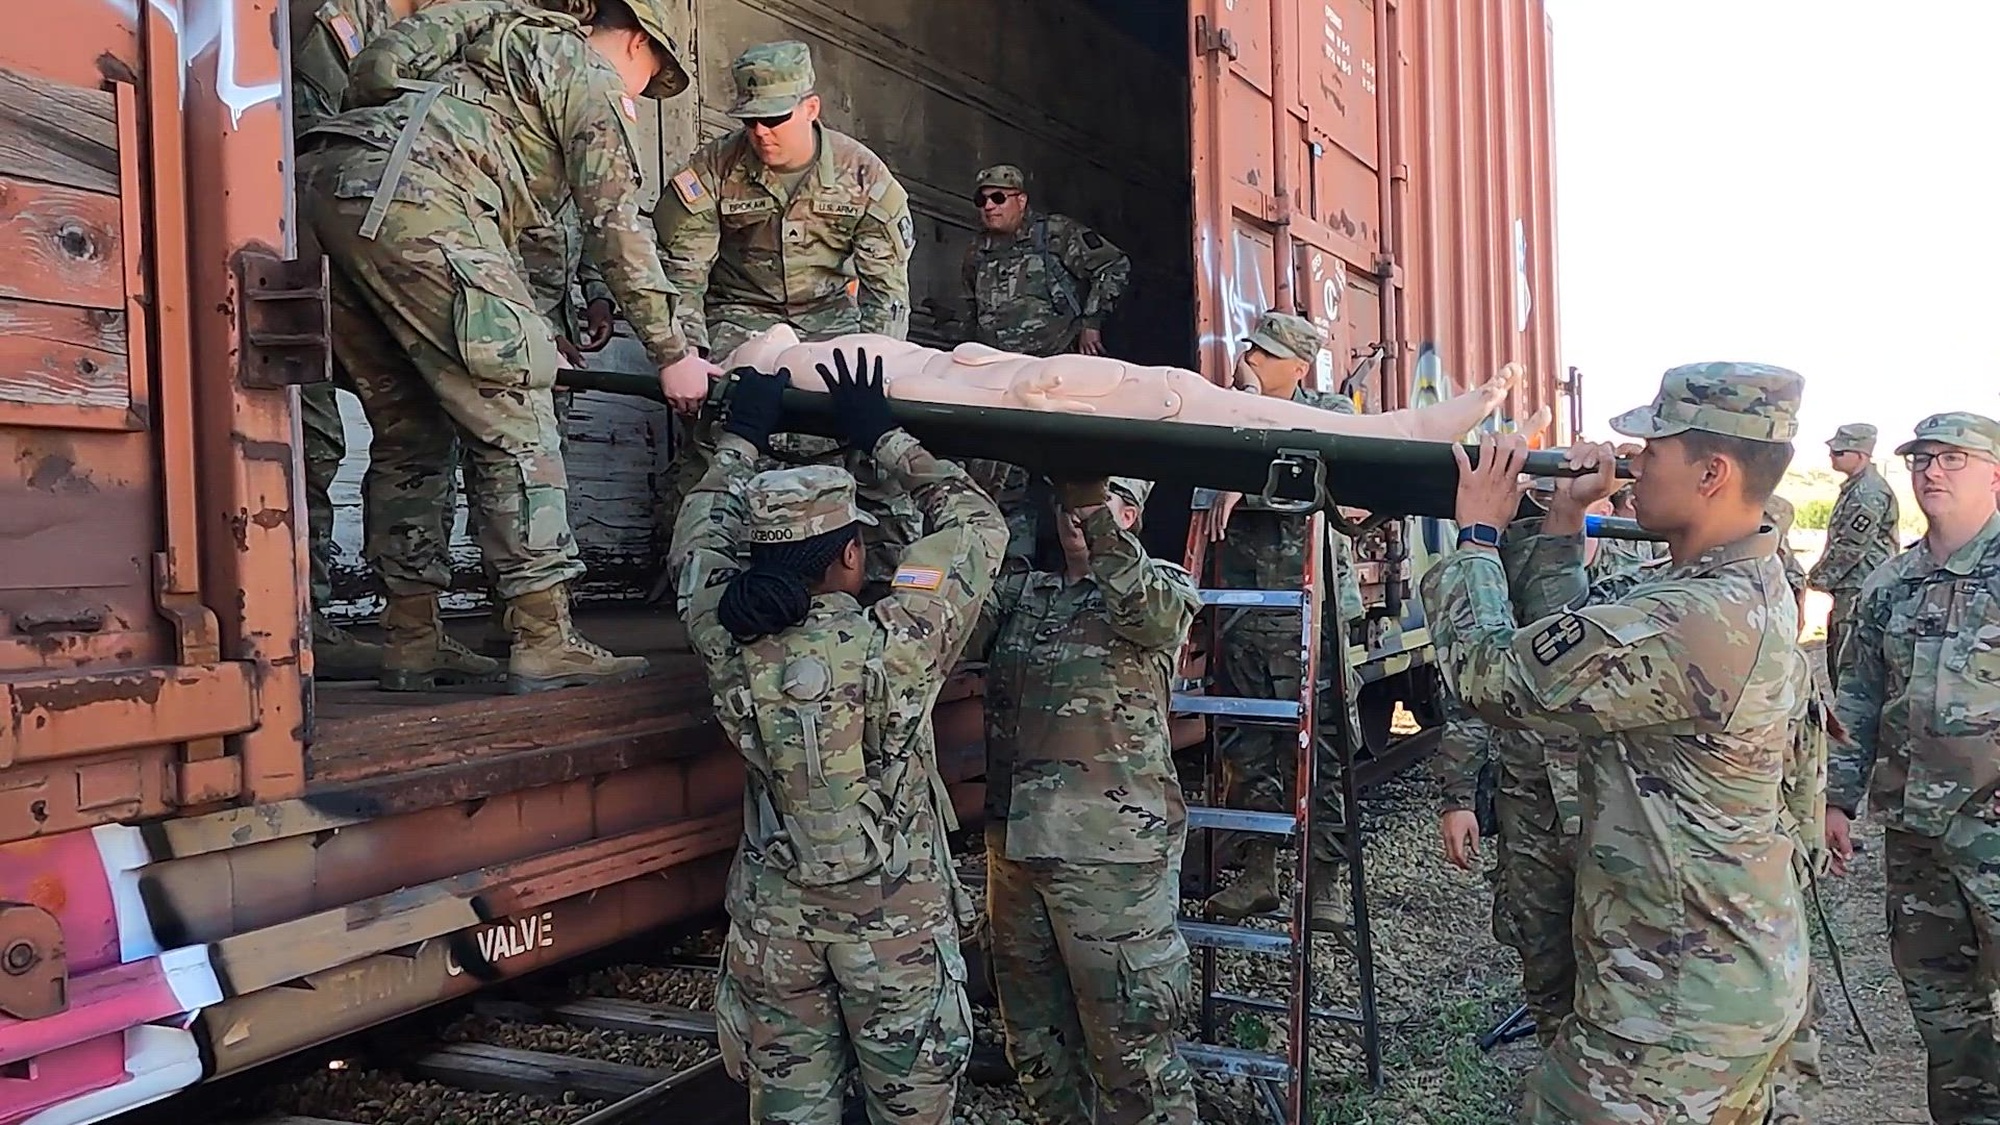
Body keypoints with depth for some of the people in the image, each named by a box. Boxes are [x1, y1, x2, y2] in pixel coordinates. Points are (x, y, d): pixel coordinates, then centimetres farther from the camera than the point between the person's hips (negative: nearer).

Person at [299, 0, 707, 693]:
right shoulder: (591, 77, 10)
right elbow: (615, 230, 3)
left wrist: (529, 334, 32)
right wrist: (671, 353, 7)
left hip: (328, 185, 9)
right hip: (411, 197, -9)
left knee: (409, 429, 13)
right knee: (512, 420, -6)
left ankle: (413, 642, 14)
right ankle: (543, 644, -8)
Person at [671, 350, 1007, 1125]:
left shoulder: (728, 644, -10)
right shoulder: (892, 647, -19)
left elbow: (700, 540, 11)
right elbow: (977, 525, -4)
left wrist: (741, 437, 18)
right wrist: (882, 435, 4)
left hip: (774, 924, 3)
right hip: (897, 923, -3)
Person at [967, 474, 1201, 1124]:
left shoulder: (1163, 588, 2)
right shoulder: (1019, 594, 15)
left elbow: (1149, 610, -22)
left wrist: (1097, 505, -30)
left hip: (1111, 853, -5)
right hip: (1014, 845, 6)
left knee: (1129, 1045, -1)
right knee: (1035, 1040, 17)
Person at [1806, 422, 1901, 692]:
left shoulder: (1869, 494, -18)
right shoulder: (1855, 488, 15)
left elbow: (1850, 548, -19)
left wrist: (1818, 578, -9)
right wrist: (1820, 573, 15)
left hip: (1860, 592, -11)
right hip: (1847, 592, 11)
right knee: (1837, 660, 16)